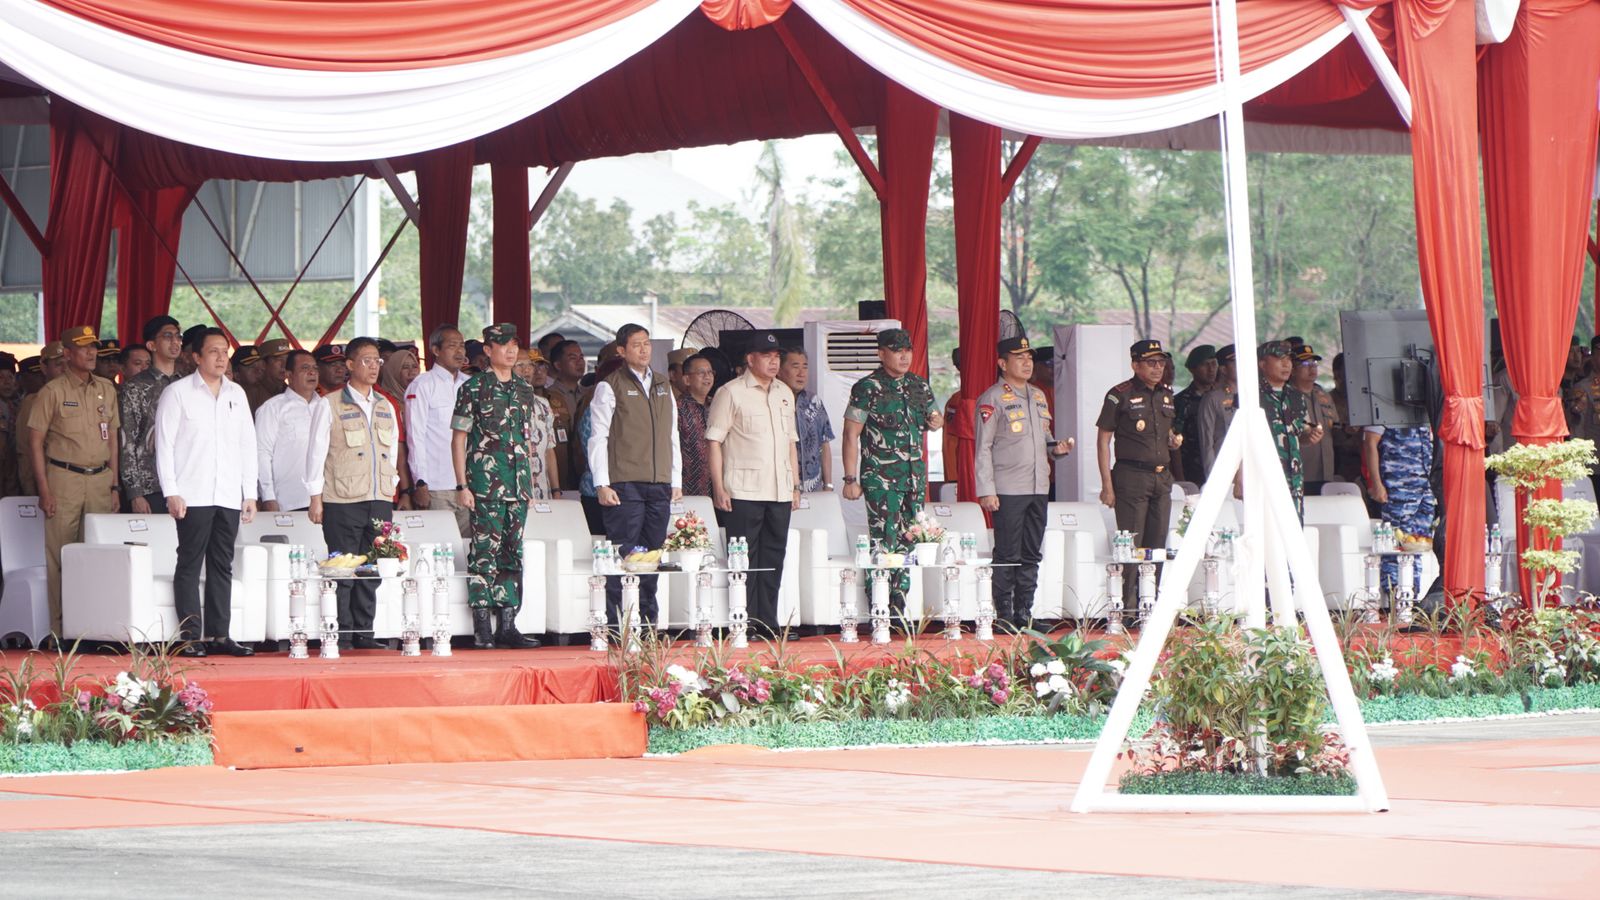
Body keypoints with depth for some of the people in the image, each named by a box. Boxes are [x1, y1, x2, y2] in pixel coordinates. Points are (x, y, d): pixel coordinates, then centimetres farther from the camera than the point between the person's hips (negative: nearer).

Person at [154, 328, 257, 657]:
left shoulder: (237, 395, 15)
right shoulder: (177, 393, 1)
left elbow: (248, 445, 17)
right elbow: (164, 444, -3)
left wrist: (250, 494, 10)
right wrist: (171, 492, -10)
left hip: (228, 496, 5)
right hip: (193, 495, -5)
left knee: (222, 565, 5)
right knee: (190, 564, -5)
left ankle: (218, 635, 8)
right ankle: (190, 637, -5)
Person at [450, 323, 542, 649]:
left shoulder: (525, 390, 15)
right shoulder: (473, 389, -2)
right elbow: (458, 438, -3)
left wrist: (530, 484, 17)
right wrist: (462, 485, -9)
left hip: (518, 485, 6)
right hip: (485, 484, -6)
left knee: (513, 553, 6)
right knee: (485, 551, -7)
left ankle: (507, 625, 9)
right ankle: (482, 629, -5)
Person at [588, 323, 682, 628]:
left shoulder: (662, 386, 18)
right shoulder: (609, 387, 0)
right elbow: (598, 438, -4)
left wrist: (676, 481, 14)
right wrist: (602, 484, -11)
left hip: (659, 485, 5)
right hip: (624, 485, -5)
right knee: (624, 555, -8)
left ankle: (648, 620, 11)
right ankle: (618, 622, -6)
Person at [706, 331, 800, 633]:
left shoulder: (785, 394, 17)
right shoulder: (731, 393, -3)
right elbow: (713, 441, -5)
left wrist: (795, 485, 17)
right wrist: (719, 488, -12)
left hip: (779, 492, 6)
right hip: (743, 492, -6)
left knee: (773, 559, 6)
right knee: (745, 561, -5)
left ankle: (768, 622, 11)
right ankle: (746, 623, -3)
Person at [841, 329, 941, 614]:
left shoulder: (920, 386, 11)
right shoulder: (868, 388, -7)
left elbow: (932, 416, 27)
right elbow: (851, 434, -7)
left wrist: (936, 422, 1)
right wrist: (851, 479, -12)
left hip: (915, 477, 6)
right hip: (881, 479, -6)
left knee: (908, 543, 7)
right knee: (884, 544, -11)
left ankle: (899, 607, 14)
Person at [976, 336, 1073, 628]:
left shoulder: (1038, 396, 17)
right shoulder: (992, 399, -4)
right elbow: (983, 448, -7)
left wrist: (1057, 449, 4)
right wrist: (986, 491, -14)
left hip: (1038, 489, 7)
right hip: (1007, 491, -7)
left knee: (1032, 555, 9)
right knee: (1008, 556, -5)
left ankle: (1024, 612, 15)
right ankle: (1004, 615, -1)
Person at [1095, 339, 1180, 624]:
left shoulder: (1166, 396, 14)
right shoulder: (1120, 396, -4)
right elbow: (1103, 440, -5)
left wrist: (1174, 440, 4)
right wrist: (1107, 485, -11)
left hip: (1162, 476, 6)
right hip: (1131, 476, -6)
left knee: (1157, 545, 7)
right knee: (1131, 545, -7)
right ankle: (1128, 608, -5)